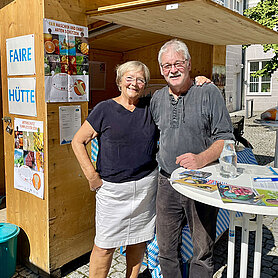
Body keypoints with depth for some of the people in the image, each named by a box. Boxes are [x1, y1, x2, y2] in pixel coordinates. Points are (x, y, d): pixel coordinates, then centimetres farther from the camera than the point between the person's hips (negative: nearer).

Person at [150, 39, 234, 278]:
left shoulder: (209, 92, -5)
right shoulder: (157, 98, 9)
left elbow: (225, 138, -8)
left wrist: (202, 159, -24)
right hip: (167, 184, 4)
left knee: (202, 252, 9)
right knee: (166, 250, 14)